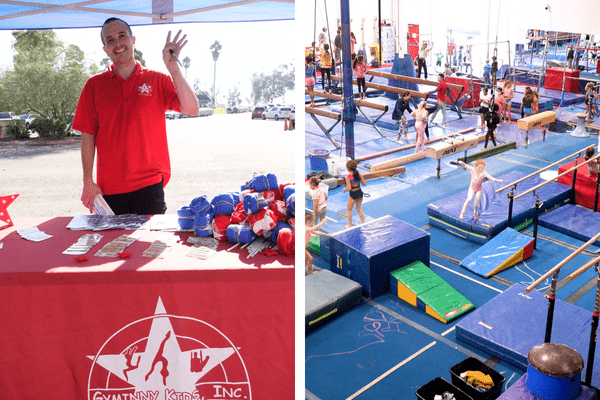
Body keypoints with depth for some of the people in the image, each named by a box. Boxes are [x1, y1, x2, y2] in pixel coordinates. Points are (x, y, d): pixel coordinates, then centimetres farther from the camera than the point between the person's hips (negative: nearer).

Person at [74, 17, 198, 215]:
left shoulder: (158, 80, 4)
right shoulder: (94, 85, 7)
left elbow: (191, 109, -10)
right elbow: (88, 137, 5)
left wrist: (172, 66, -16)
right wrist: (88, 182, -1)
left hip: (149, 186, -1)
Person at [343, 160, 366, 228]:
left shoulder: (348, 177, -18)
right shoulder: (359, 174, -3)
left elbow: (349, 188, -20)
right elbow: (364, 184, 3)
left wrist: (344, 189, 0)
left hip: (353, 194, -6)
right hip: (360, 192, 6)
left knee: (348, 209, 15)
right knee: (359, 208, 25)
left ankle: (350, 225, 20)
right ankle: (363, 223, 29)